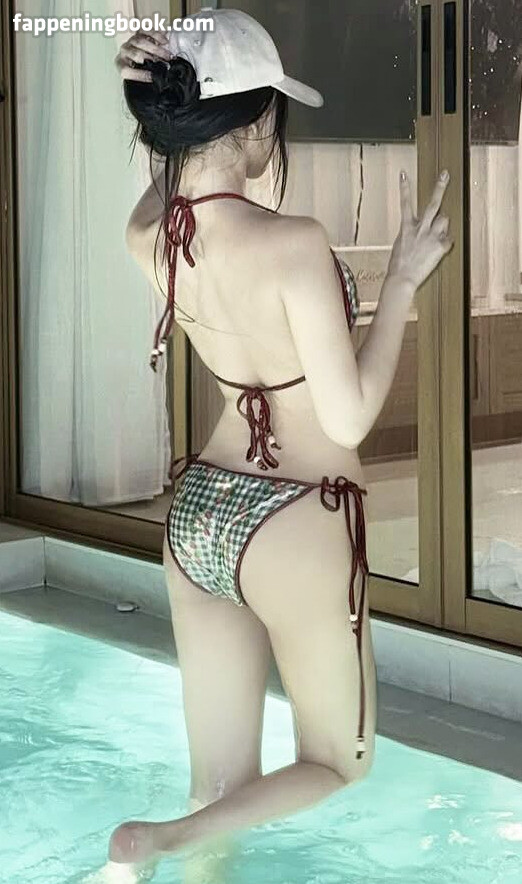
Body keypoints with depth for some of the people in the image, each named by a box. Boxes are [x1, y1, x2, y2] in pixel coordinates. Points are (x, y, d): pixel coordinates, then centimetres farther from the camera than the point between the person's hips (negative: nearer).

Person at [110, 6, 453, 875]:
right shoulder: (293, 243, -24)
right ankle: (169, 841, -4)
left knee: (218, 784, 16)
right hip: (293, 524, -6)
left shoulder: (149, 235, -5)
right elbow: (349, 417, -18)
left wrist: (165, 90, 0)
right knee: (337, 762, 15)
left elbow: (180, 177, 20)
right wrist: (403, 279, -9)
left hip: (195, 512, 6)